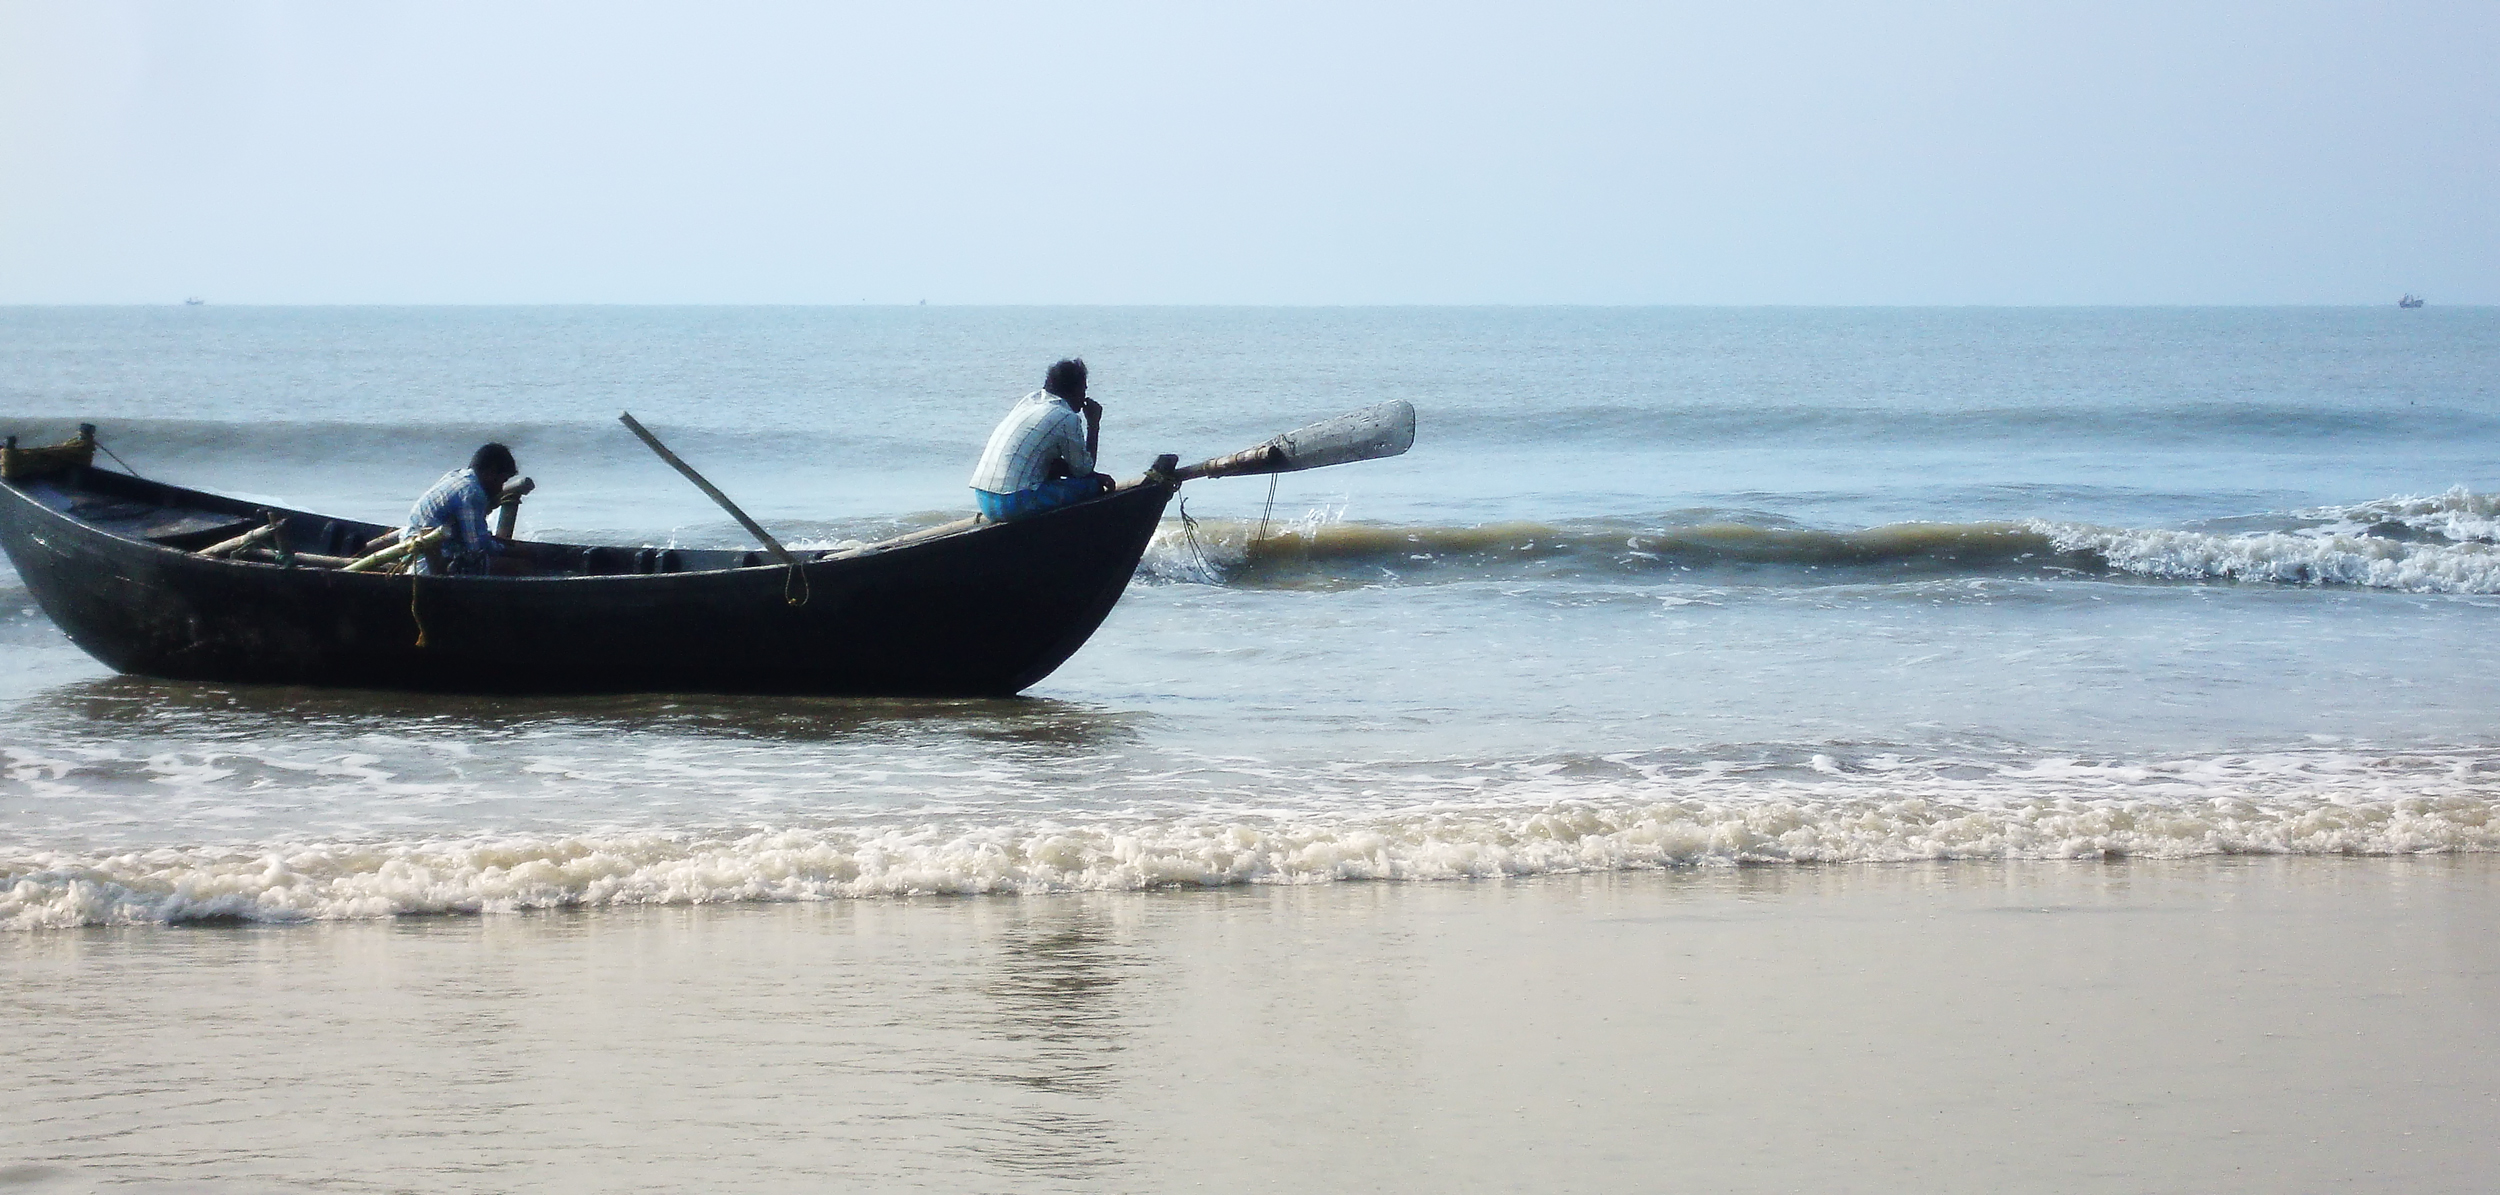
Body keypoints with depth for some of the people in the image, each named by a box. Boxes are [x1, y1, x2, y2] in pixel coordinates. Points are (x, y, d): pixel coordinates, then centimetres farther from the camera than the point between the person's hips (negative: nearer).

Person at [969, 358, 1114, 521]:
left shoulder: (1029, 401, 19)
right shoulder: (1067, 419, -5)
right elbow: (1084, 469, 7)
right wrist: (1093, 424, 16)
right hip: (1015, 502, -8)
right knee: (1093, 486, 5)